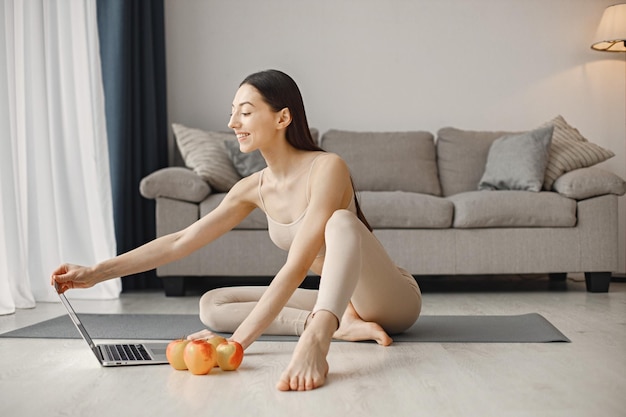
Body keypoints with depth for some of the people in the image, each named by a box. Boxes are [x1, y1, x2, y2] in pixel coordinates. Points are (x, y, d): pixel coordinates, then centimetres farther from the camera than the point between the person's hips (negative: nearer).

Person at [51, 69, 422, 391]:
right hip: (339, 299, 7)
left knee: (340, 221, -35)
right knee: (212, 305, -4)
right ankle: (341, 324, -15)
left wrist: (238, 341, -39)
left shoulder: (327, 167, -22)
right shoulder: (255, 188, 0)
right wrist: (97, 273, -8)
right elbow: (181, 241, -1)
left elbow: (296, 268, -32)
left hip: (394, 299, -7)